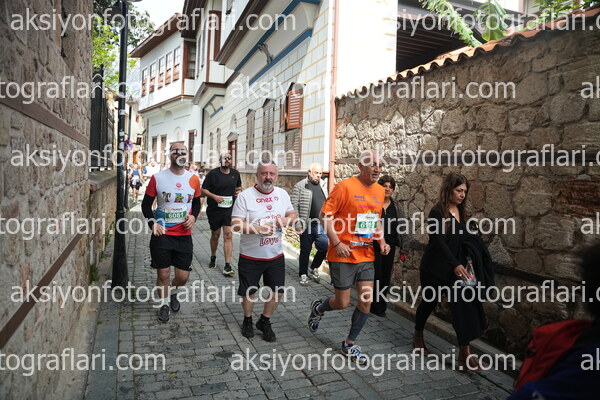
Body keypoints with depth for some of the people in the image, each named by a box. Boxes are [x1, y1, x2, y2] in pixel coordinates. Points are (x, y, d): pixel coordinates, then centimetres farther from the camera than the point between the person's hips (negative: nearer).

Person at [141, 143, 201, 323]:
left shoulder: (193, 179, 3)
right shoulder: (157, 178, -4)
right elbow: (146, 204, 3)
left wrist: (193, 216, -4)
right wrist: (152, 223, -12)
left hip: (184, 235, 2)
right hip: (162, 234, -2)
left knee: (183, 276, 5)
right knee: (163, 274, 6)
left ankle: (173, 292, 40)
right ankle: (164, 304, 31)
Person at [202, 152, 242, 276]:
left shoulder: (235, 173, 7)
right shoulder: (213, 173, -5)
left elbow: (239, 186, 24)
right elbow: (203, 190, -3)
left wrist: (238, 191, 1)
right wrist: (214, 196, -19)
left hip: (229, 209, 1)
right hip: (214, 209, -1)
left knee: (228, 235, -9)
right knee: (215, 235, 13)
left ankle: (227, 266, -7)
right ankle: (213, 257, 39)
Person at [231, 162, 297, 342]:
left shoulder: (282, 194, 2)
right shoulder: (245, 196, -14)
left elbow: (292, 214, 13)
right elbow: (236, 225, -18)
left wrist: (287, 219, -11)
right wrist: (259, 229, -31)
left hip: (276, 255, 4)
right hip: (251, 256, -4)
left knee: (277, 292, 8)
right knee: (249, 292, 12)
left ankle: (265, 322, 33)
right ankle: (247, 321, 40)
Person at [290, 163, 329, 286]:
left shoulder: (323, 185, 12)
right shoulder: (300, 186, -5)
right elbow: (294, 206, -8)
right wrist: (297, 223, -12)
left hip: (321, 224, 5)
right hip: (307, 225, -4)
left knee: (325, 246, -1)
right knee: (305, 251, 6)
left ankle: (313, 268, 22)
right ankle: (303, 274, 23)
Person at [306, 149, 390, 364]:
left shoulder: (379, 190, 7)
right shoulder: (345, 186, -14)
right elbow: (325, 215, -14)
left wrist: (382, 241, 5)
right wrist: (337, 243, -20)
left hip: (366, 256, 6)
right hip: (343, 256, -6)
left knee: (367, 300, 4)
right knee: (342, 303, 2)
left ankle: (350, 343, 24)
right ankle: (318, 308, 37)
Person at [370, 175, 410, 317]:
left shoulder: (396, 207, 8)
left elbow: (402, 229, 8)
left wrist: (404, 249, 5)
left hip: (389, 247, 4)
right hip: (374, 245, -4)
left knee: (386, 277, 10)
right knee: (376, 276, -2)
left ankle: (381, 305, 25)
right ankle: (376, 306, 13)